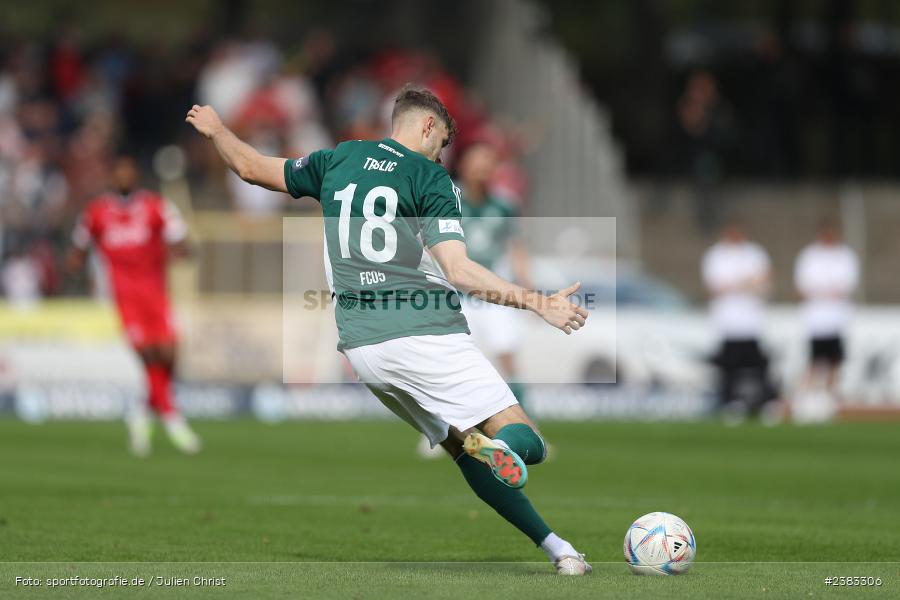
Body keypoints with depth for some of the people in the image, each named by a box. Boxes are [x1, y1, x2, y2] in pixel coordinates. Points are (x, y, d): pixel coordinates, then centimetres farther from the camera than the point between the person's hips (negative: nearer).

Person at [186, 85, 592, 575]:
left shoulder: (336, 161, 15)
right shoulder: (430, 178, -1)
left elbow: (252, 168, 29)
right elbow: (459, 272, -12)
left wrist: (215, 130, 47)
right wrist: (537, 303, -13)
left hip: (359, 346, 6)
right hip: (424, 334, -6)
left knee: (460, 445, 14)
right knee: (523, 441, -8)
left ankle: (553, 545, 6)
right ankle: (499, 446, -43)